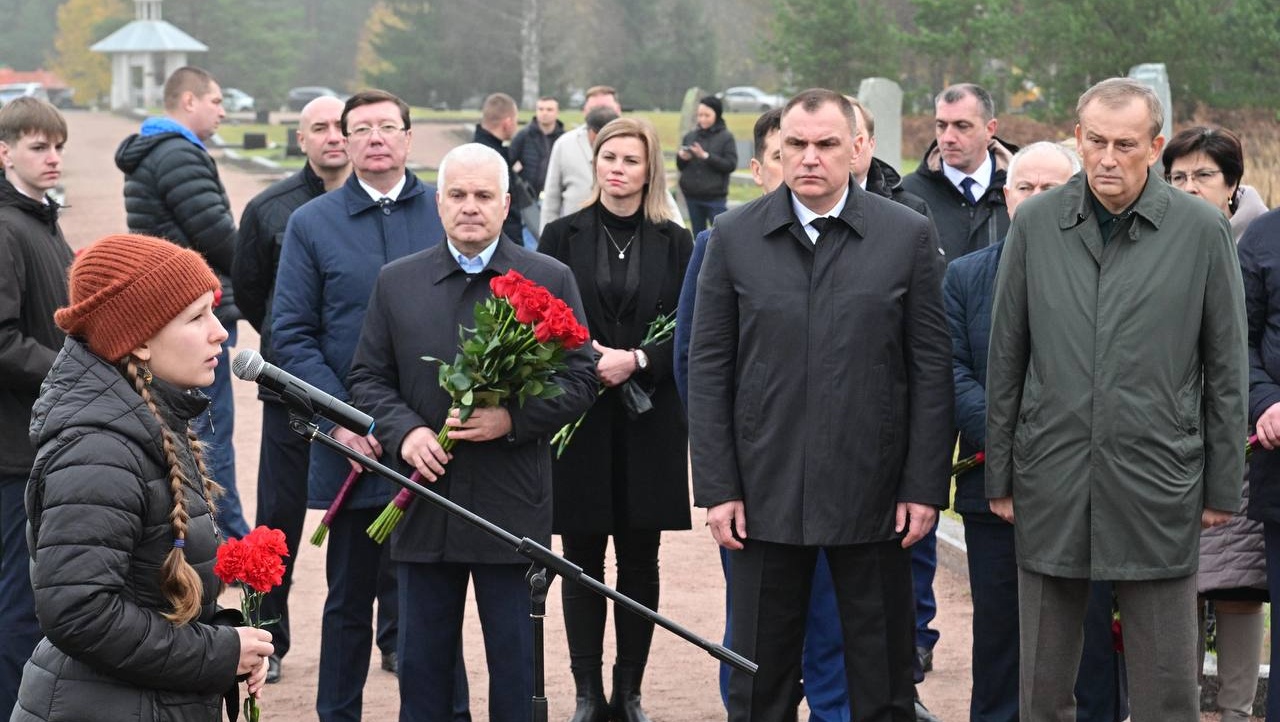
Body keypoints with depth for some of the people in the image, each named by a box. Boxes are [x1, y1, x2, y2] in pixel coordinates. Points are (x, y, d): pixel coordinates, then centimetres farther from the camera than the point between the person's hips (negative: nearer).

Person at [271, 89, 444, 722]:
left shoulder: (449, 213, 6)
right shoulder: (311, 224, 4)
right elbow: (292, 335, 1)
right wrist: (341, 419, -9)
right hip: (354, 447, -1)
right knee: (349, 596, 8)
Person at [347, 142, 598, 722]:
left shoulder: (550, 280, 1)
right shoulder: (396, 282, 7)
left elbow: (579, 380, -1)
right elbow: (368, 379, 8)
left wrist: (513, 419, -16)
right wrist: (405, 433, -10)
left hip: (511, 508, -2)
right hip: (423, 507, 2)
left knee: (514, 664, 6)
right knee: (422, 660, 9)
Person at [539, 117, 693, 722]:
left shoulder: (673, 242, 5)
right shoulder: (563, 236, 5)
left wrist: (636, 361, -14)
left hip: (649, 421, 0)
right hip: (579, 417, 0)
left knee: (640, 559, 4)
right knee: (582, 558, 2)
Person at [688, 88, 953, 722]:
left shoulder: (908, 235, 1)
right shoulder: (734, 236, 3)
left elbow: (931, 369, 1)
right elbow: (709, 369, 3)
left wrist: (925, 487, -4)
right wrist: (716, 488, -3)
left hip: (873, 497, -1)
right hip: (765, 496, 1)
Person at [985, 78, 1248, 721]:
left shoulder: (1202, 230, -2)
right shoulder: (1035, 224, 2)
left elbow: (1226, 369, 2)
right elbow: (1005, 361, 7)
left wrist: (1222, 489, 2)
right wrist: (999, 476, 7)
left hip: (1158, 488, -1)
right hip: (1051, 486, 2)